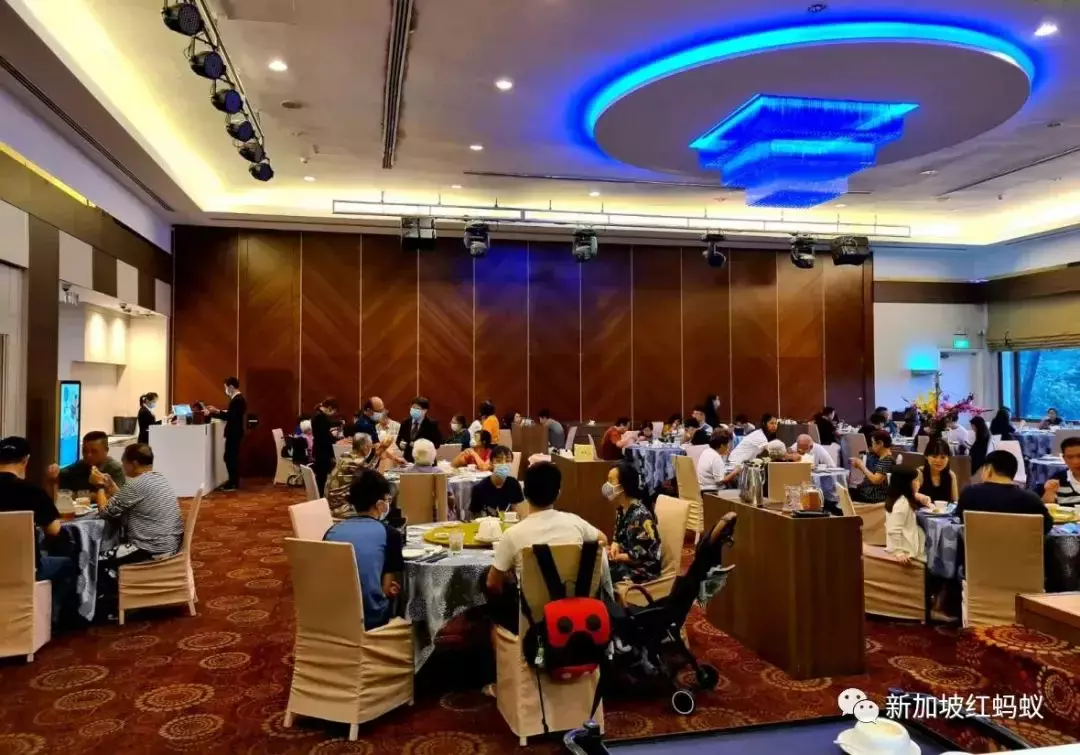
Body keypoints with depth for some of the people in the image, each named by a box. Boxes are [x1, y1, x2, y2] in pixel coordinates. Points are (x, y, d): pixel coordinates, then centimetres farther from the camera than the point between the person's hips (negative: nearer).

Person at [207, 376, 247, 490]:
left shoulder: (237, 400, -19)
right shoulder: (239, 398, 13)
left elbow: (229, 416, -25)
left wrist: (215, 412, -18)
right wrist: (217, 411, 11)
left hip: (233, 433, -10)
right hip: (235, 432, 10)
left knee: (229, 457, -5)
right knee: (233, 457, 15)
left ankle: (233, 484, -1)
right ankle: (234, 482, 21)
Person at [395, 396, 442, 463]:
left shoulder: (432, 423, -5)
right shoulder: (405, 423, 8)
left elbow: (437, 443, -8)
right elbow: (399, 439, 15)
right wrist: (400, 444, -8)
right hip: (408, 459, 4)